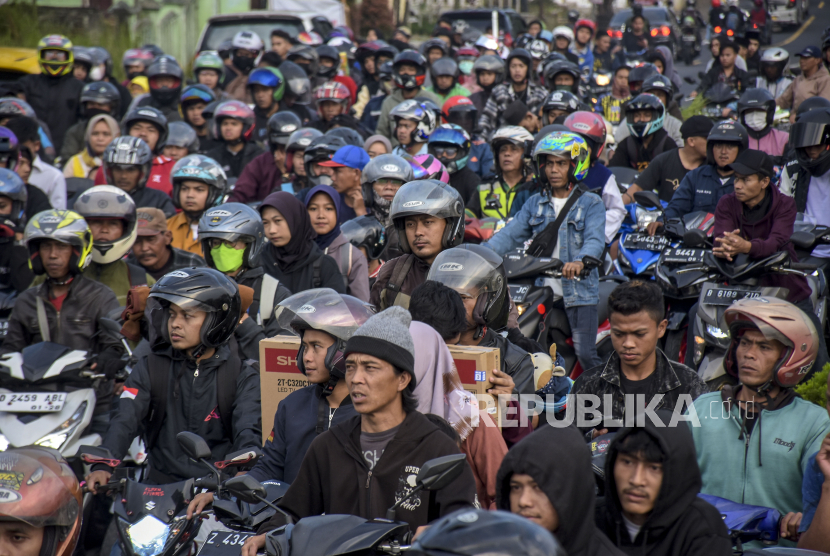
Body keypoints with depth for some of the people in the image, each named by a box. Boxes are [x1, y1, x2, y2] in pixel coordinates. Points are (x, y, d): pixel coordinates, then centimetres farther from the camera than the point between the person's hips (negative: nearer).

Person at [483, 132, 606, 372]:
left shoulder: (591, 203, 2)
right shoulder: (535, 204, 14)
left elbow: (595, 240, -13)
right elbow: (511, 234, 5)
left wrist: (580, 261, -36)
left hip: (580, 291, -4)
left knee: (586, 355, -11)